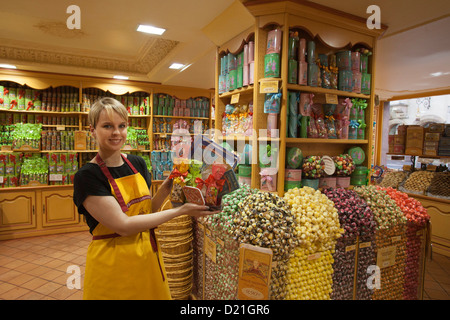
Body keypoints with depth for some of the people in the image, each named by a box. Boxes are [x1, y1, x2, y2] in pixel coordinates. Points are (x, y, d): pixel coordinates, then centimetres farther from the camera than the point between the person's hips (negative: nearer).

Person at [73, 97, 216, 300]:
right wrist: (180, 211, -21)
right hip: (112, 264, -5)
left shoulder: (137, 163, 1)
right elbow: (123, 226, -22)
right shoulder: (87, 176, -16)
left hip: (149, 256, 6)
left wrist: (166, 188, -10)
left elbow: (146, 211, 7)